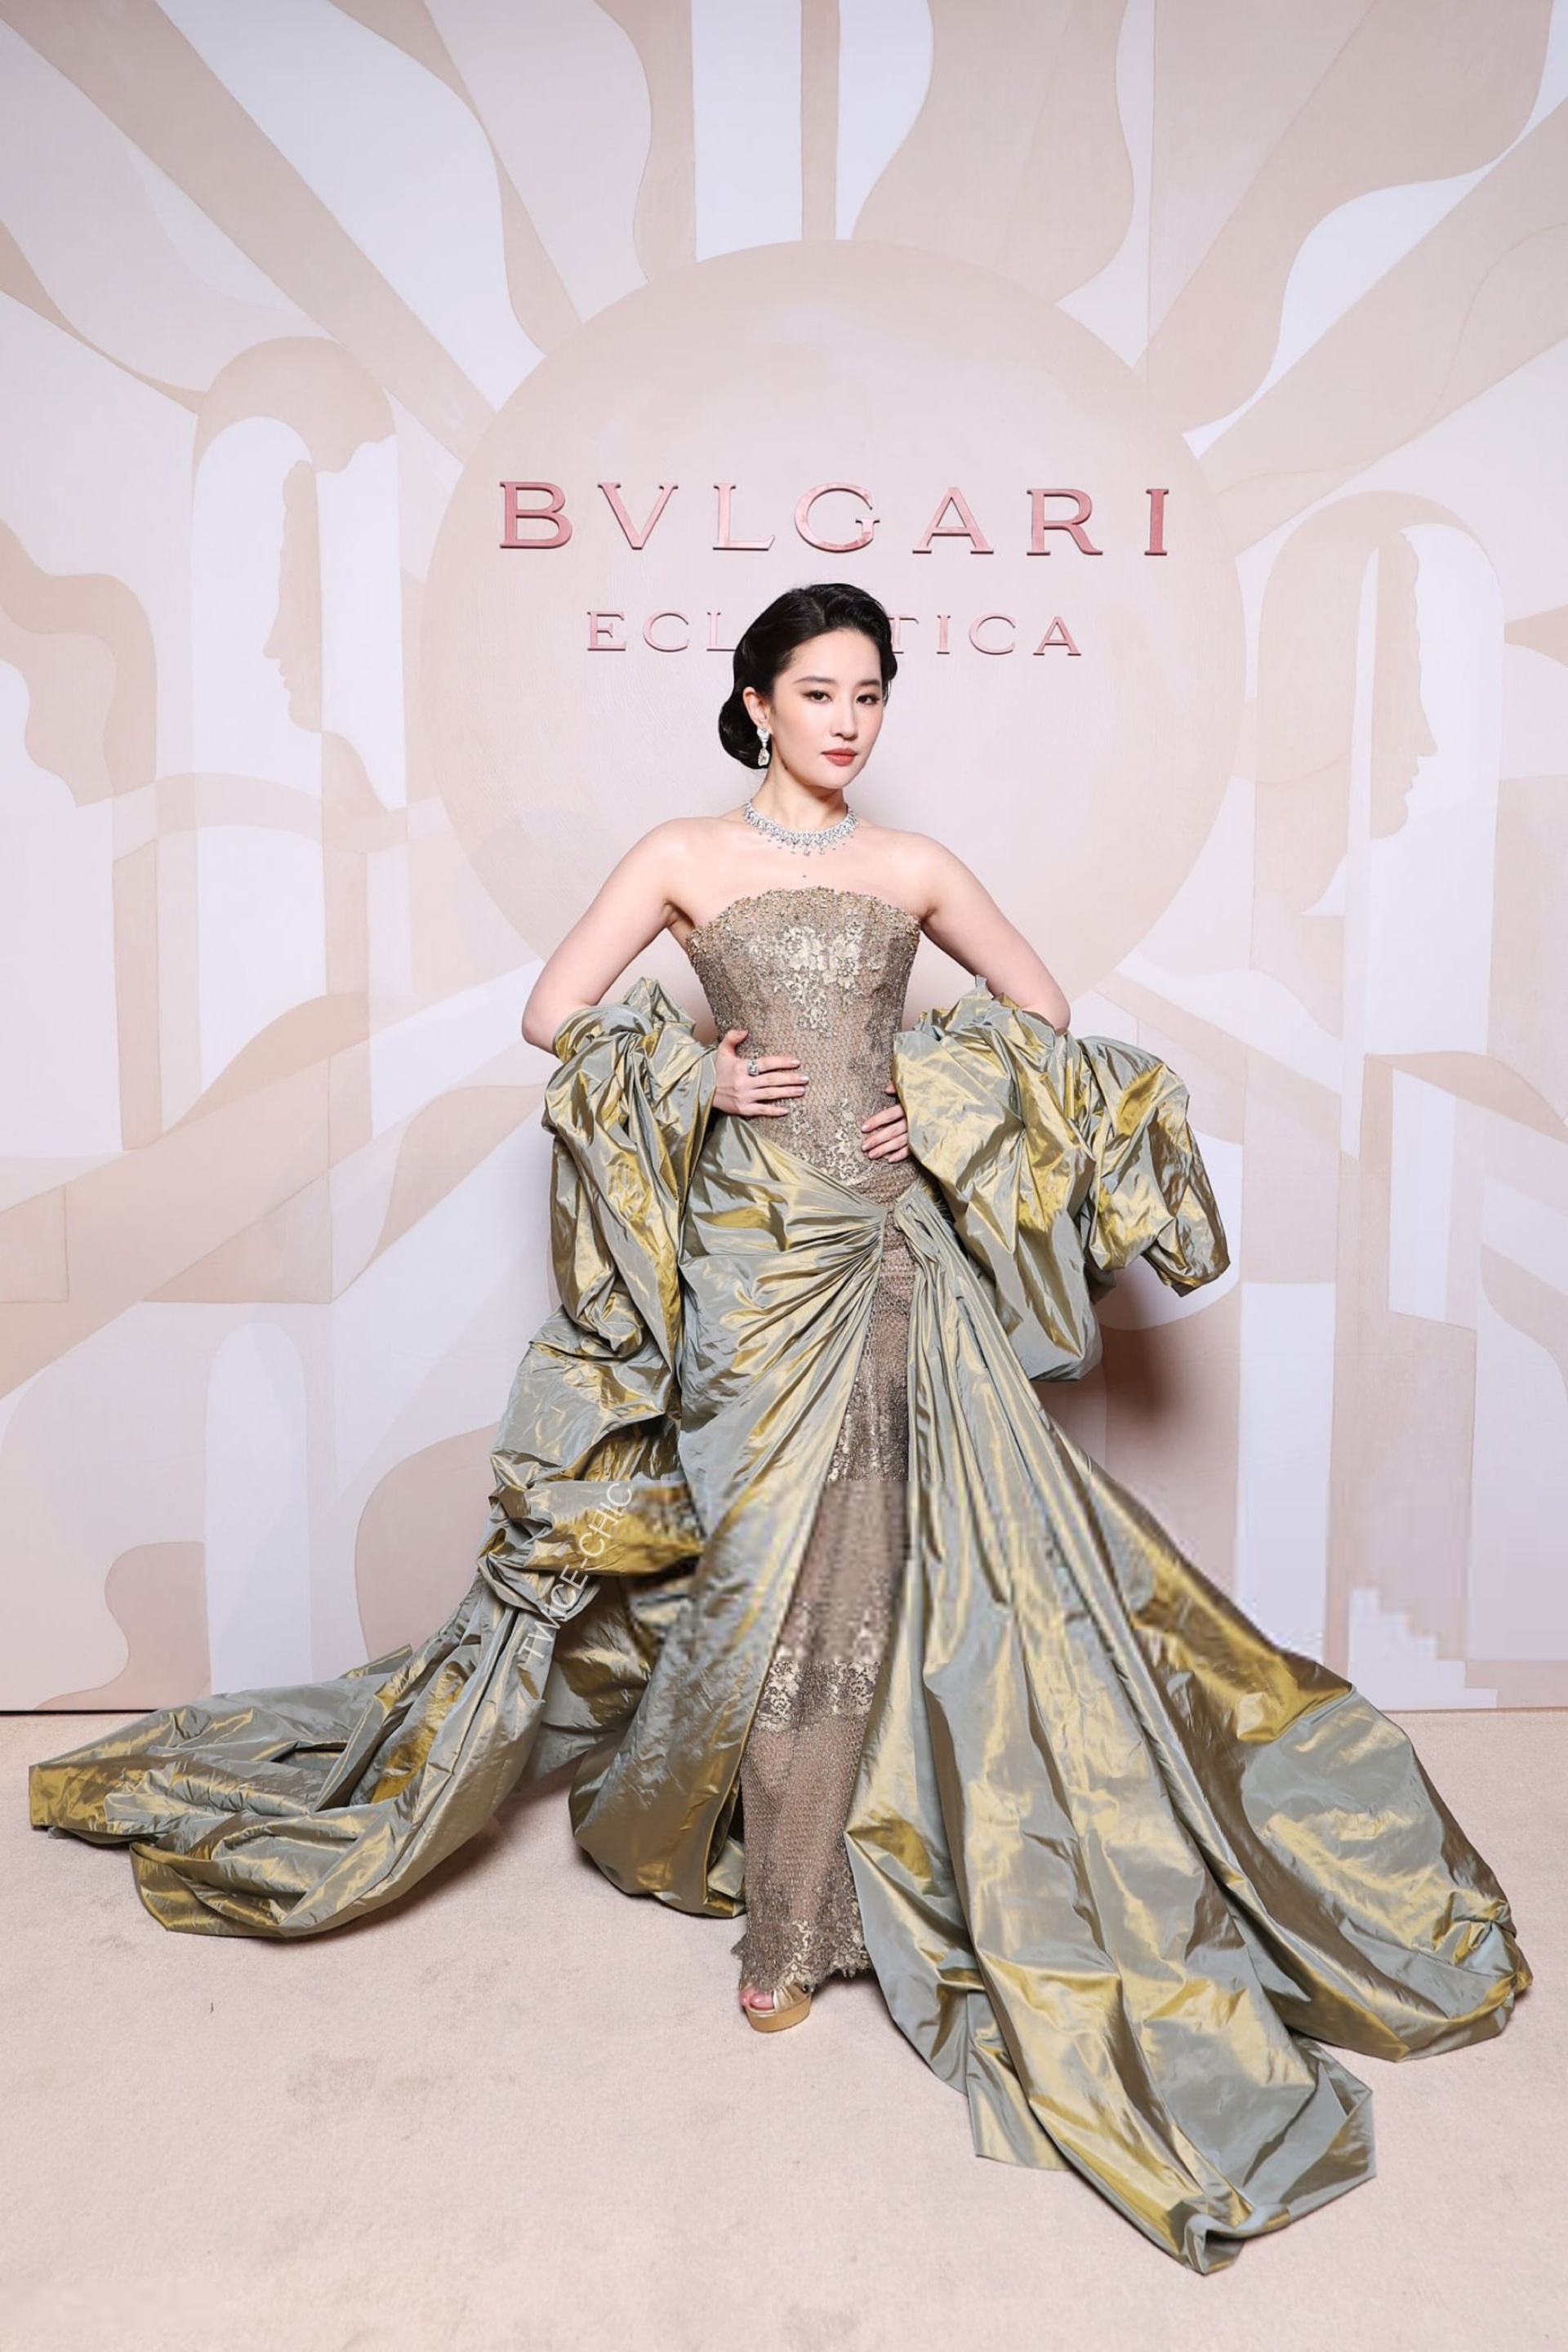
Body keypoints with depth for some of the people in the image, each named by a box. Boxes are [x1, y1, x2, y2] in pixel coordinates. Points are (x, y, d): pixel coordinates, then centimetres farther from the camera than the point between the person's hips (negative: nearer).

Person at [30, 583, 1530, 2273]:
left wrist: (938, 1097, 0)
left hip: (897, 1243, 3)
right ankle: (795, 1913, 24)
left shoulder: (912, 865, 12)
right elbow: (552, 1016, 2)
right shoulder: (686, 857, 5)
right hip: (753, 1250, -3)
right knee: (773, 1562, 2)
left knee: (855, 1561, 4)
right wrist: (704, 1082, -7)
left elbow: (1042, 1007, 16)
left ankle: (793, 1905, 24)